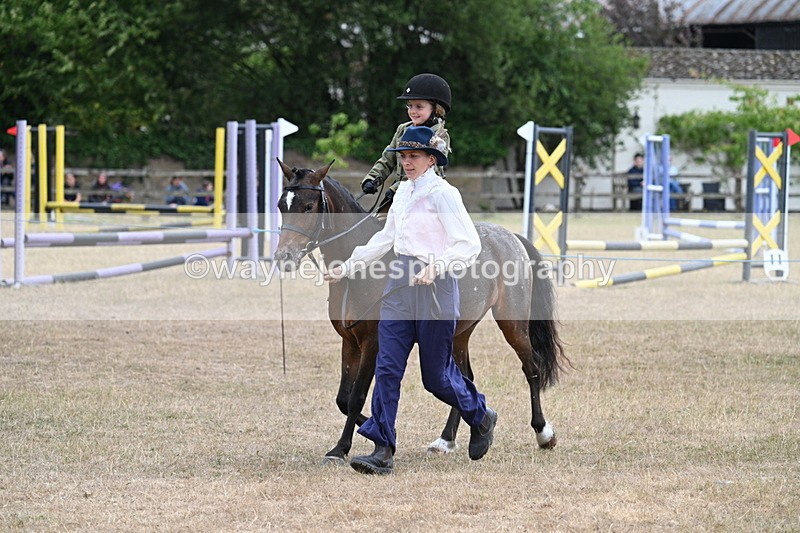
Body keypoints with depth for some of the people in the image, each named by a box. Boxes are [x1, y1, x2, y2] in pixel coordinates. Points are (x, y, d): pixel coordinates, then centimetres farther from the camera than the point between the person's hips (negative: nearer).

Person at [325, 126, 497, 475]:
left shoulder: (443, 194, -11)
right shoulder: (404, 191, 12)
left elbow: (469, 245, -16)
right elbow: (385, 238, 23)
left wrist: (436, 267, -30)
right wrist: (349, 266, 19)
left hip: (434, 288, -7)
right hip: (399, 287, 7)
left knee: (435, 375, 4)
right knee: (387, 368, -3)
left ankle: (481, 417, 32)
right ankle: (383, 451, -4)